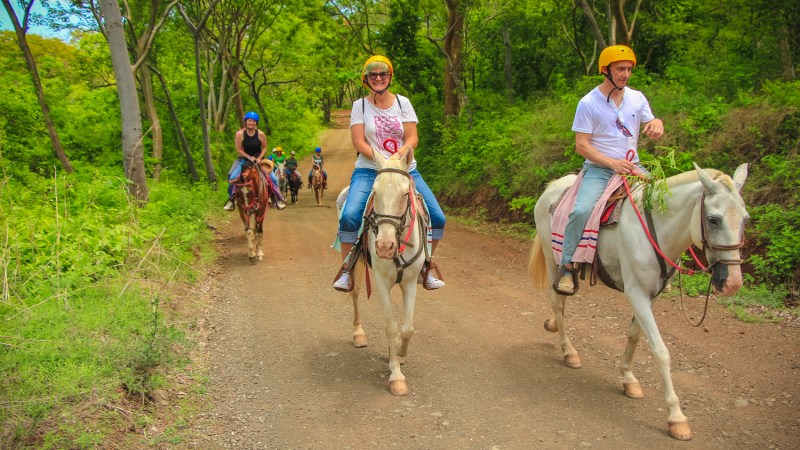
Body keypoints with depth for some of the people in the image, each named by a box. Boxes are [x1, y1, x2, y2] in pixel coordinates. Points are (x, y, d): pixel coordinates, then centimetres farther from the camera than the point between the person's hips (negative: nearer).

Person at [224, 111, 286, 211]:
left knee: (273, 178, -12)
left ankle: (277, 199, 7)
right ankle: (231, 199, -1)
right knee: (232, 177, -20)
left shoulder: (260, 134, -11)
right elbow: (239, 150, -9)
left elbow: (264, 148, -1)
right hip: (244, 159, 0)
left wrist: (259, 158, -15)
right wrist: (249, 157, -20)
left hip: (258, 159, 1)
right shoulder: (240, 134, -13)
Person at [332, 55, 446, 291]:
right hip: (369, 171, -2)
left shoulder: (403, 103, 8)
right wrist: (382, 160, -20)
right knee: (349, 216, -28)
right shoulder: (360, 105, 3)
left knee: (438, 218, -8)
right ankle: (346, 272, -10)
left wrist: (404, 149, -23)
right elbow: (359, 143, -6)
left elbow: (413, 138, 0)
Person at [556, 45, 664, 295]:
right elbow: (581, 145, -9)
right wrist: (613, 163, -21)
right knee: (582, 210, -30)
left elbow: (651, 128, 13)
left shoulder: (637, 98, 10)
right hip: (599, 169, -5)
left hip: (632, 167, 5)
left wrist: (657, 125, -14)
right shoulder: (588, 103, -5)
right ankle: (567, 267, -15)